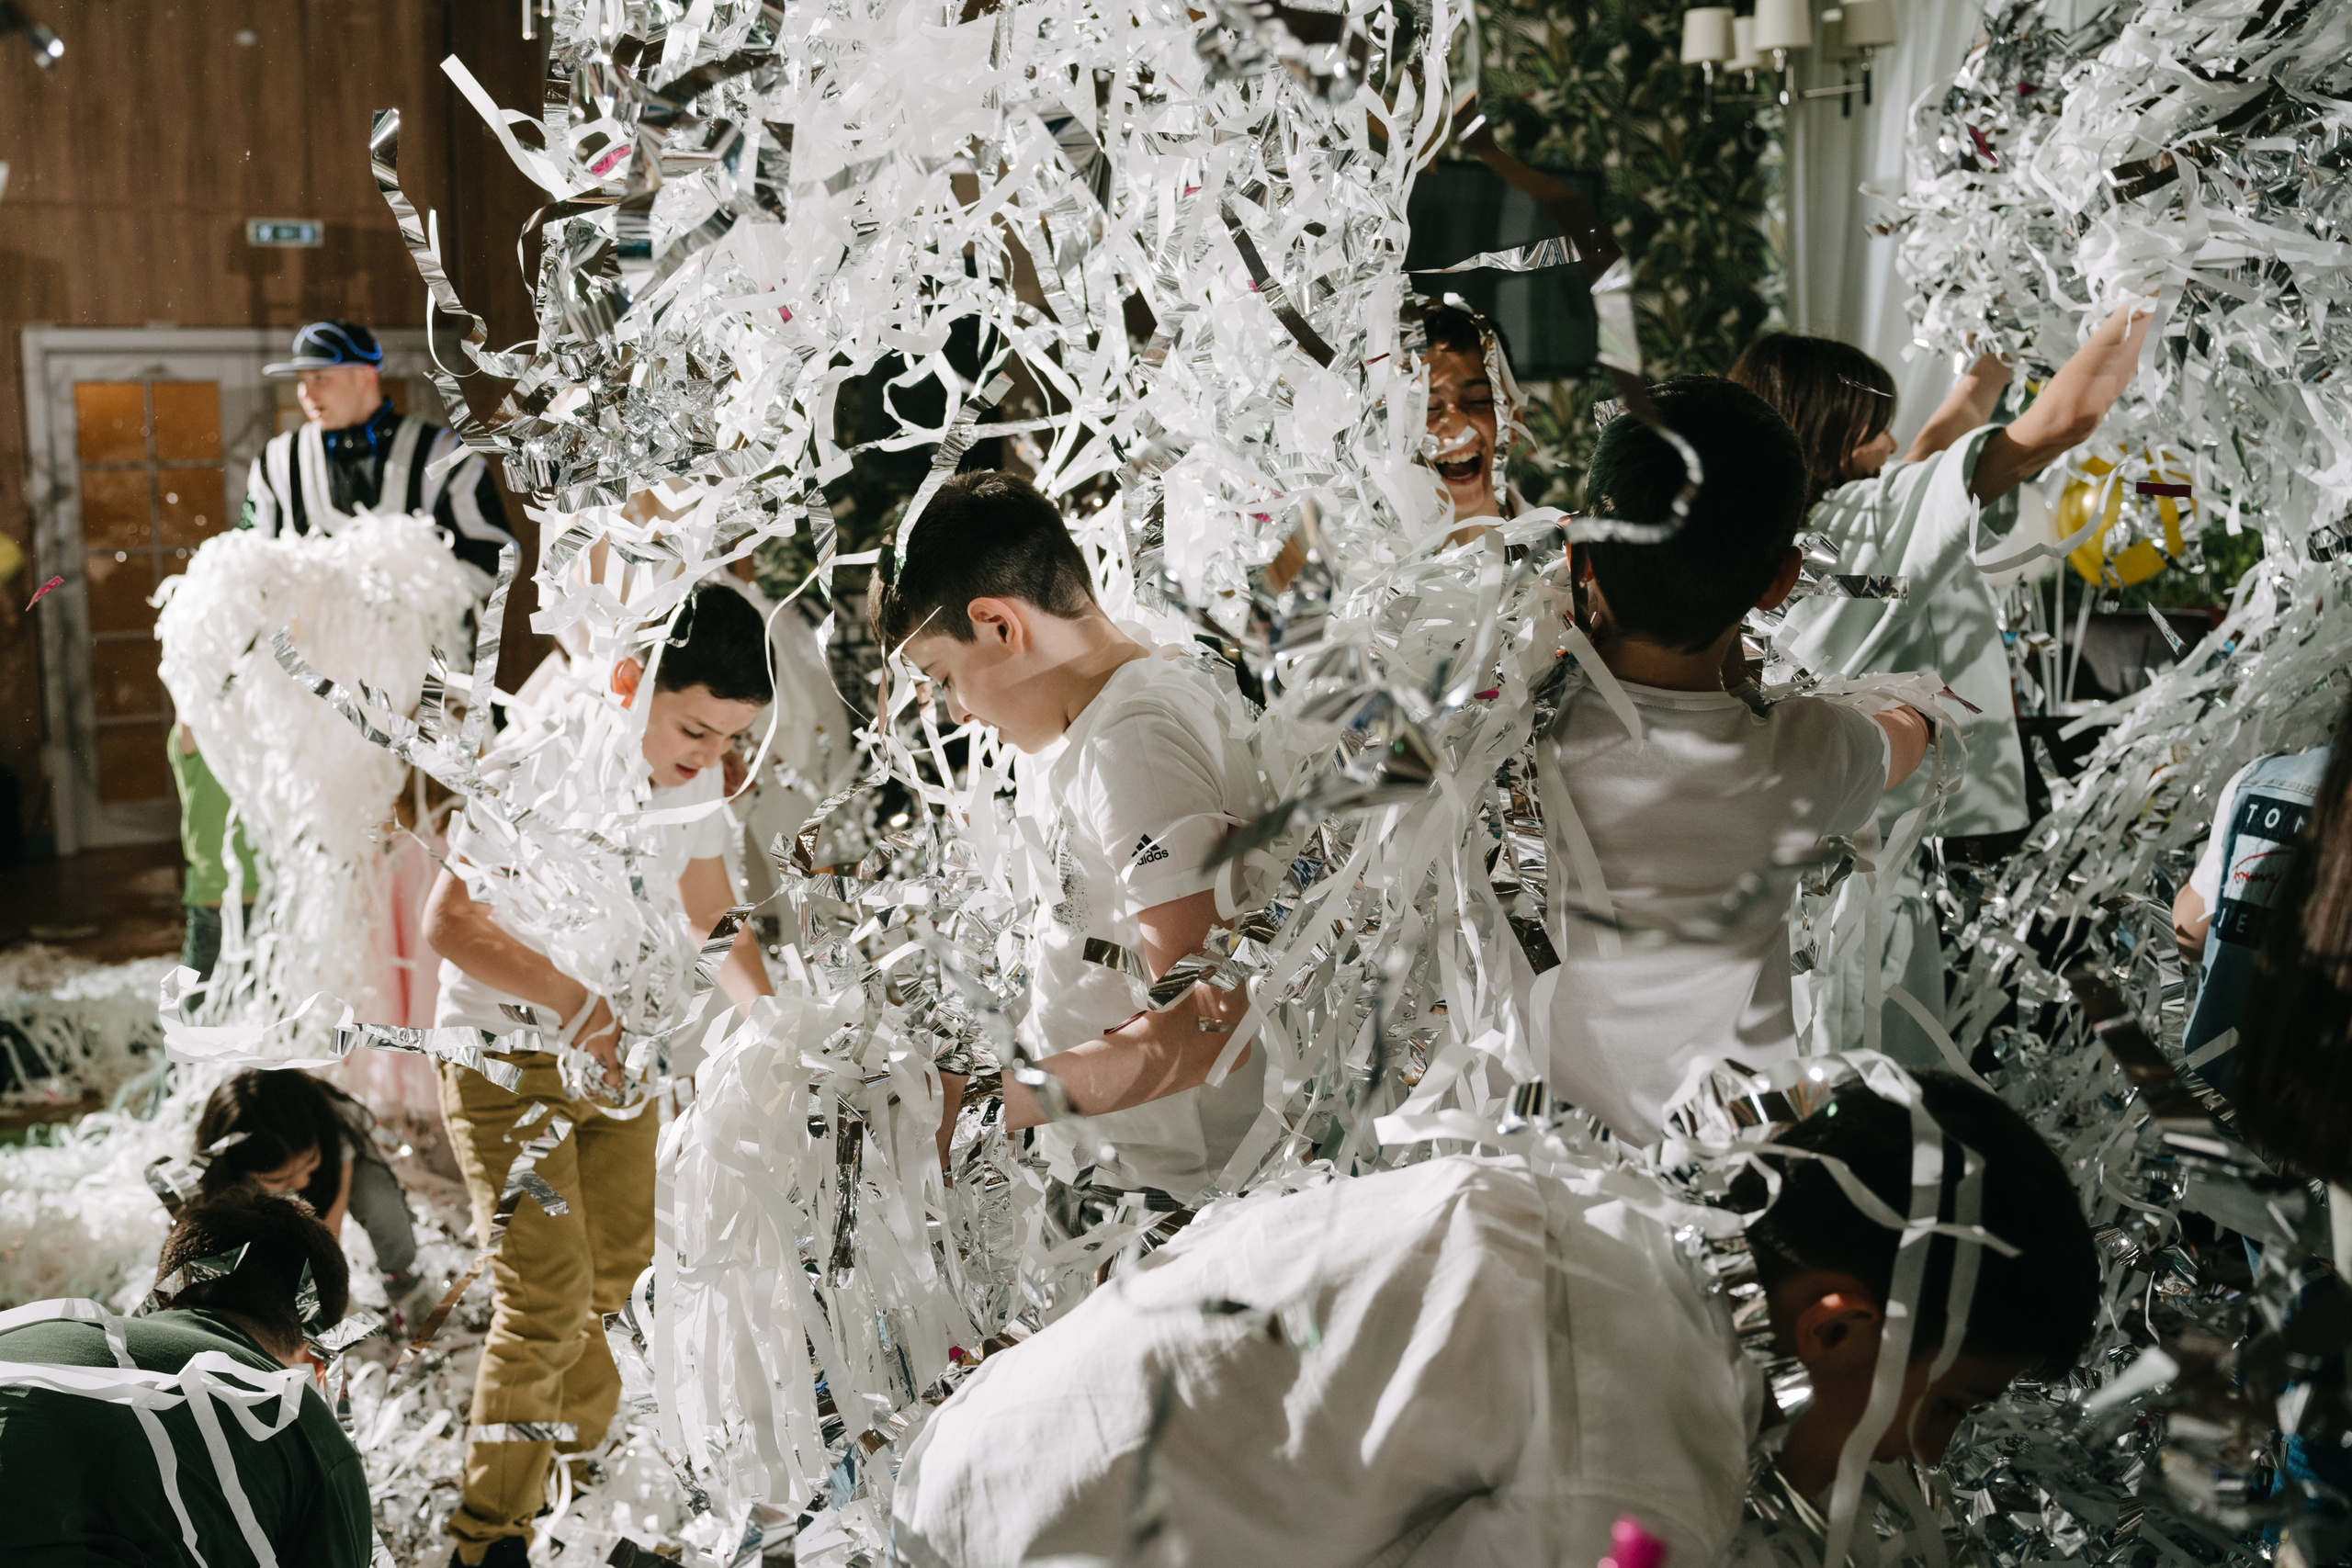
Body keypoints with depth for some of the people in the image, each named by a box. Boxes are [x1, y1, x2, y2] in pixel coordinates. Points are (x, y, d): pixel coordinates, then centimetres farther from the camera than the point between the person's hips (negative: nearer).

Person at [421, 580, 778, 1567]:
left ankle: (585, 1481, 40)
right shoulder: (539, 761, -23)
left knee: (617, 1278, 17)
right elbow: (448, 920, -19)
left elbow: (710, 918, 9)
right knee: (548, 1298, -11)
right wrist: (576, 1004, -30)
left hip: (619, 1052, 7)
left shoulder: (694, 780, -3)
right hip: (506, 1053, -7)